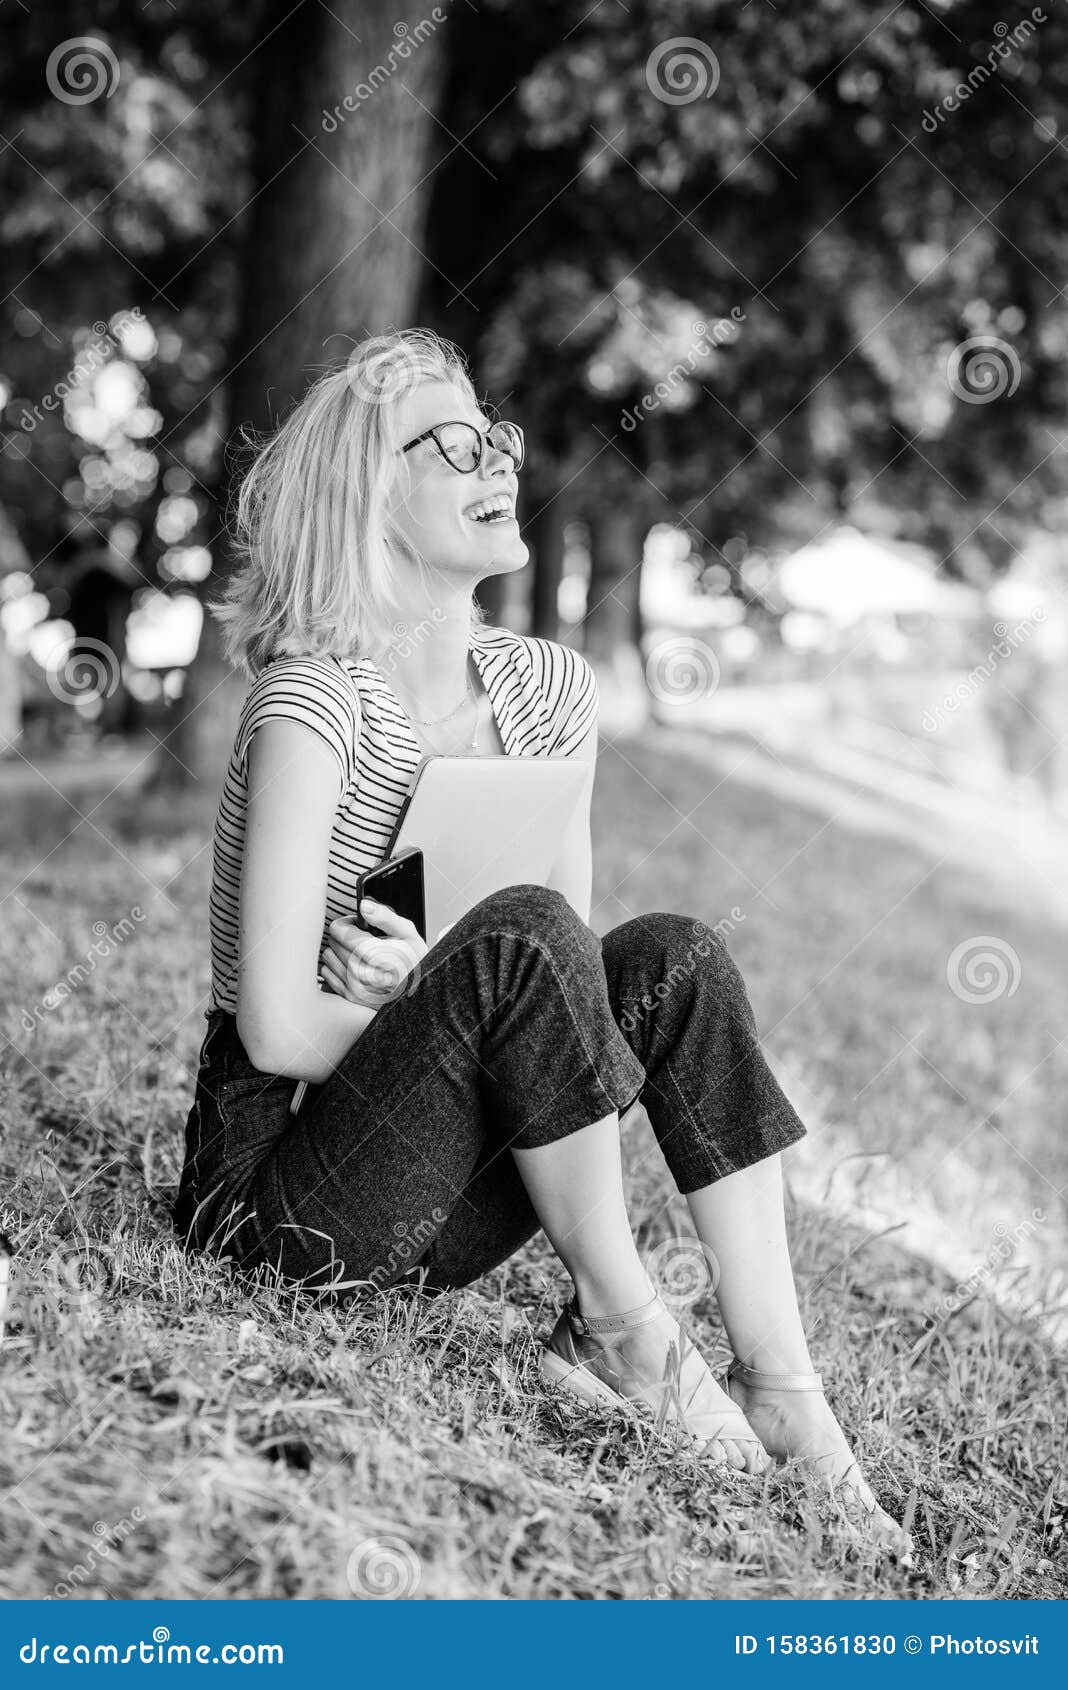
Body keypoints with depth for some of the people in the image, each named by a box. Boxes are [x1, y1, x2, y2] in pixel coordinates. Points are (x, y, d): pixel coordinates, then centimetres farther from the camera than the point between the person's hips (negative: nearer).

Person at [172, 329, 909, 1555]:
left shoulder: (549, 691, 3)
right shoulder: (315, 700, -17)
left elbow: (565, 982, 6)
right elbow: (278, 1029, -21)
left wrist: (432, 987, -15)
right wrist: (464, 1001, -11)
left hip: (436, 1212, 6)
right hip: (274, 1194, -6)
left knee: (670, 959, -15)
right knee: (521, 938, -29)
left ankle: (779, 1383, -17)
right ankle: (615, 1329, -14)